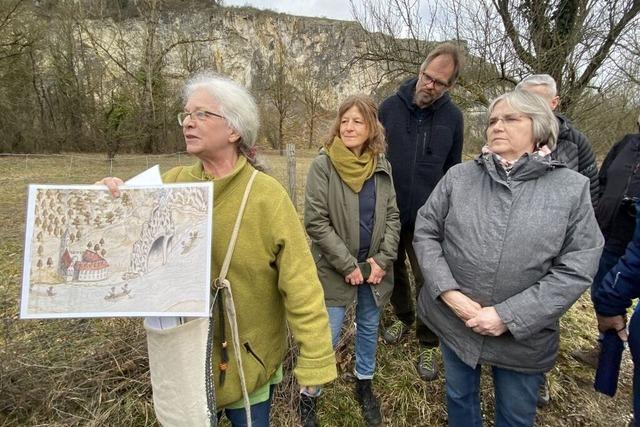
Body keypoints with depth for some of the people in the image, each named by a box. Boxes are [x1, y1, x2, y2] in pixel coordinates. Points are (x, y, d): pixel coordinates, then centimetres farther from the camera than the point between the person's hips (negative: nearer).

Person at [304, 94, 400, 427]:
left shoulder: (381, 166, 1)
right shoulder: (323, 165, -12)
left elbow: (393, 216, 4)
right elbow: (315, 221, -15)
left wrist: (383, 260, -7)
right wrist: (348, 265, -16)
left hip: (374, 267, 5)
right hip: (335, 269, -4)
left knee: (369, 328, 19)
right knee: (327, 337, 3)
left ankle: (364, 384, 43)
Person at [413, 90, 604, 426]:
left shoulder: (572, 188, -8)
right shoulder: (459, 177, -4)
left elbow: (577, 268, -12)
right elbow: (425, 231, -2)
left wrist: (510, 317, -19)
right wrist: (447, 291, -16)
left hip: (523, 335, 0)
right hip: (453, 320, 1)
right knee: (459, 397, 24)